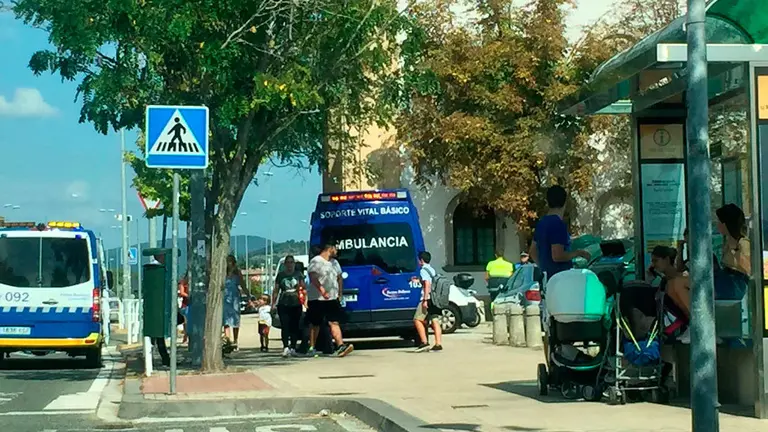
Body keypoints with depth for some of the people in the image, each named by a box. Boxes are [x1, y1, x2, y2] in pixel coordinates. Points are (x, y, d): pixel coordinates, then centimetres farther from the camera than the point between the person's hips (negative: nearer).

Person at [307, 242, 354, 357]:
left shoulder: (332, 263, 18)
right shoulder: (316, 261, -7)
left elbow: (337, 278, 28)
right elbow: (313, 277, -19)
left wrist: (338, 293, 19)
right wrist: (322, 290, -30)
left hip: (332, 299, 6)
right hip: (317, 299, -6)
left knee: (334, 322, -7)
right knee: (315, 324, 4)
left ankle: (341, 346, -20)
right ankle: (311, 348, 12)